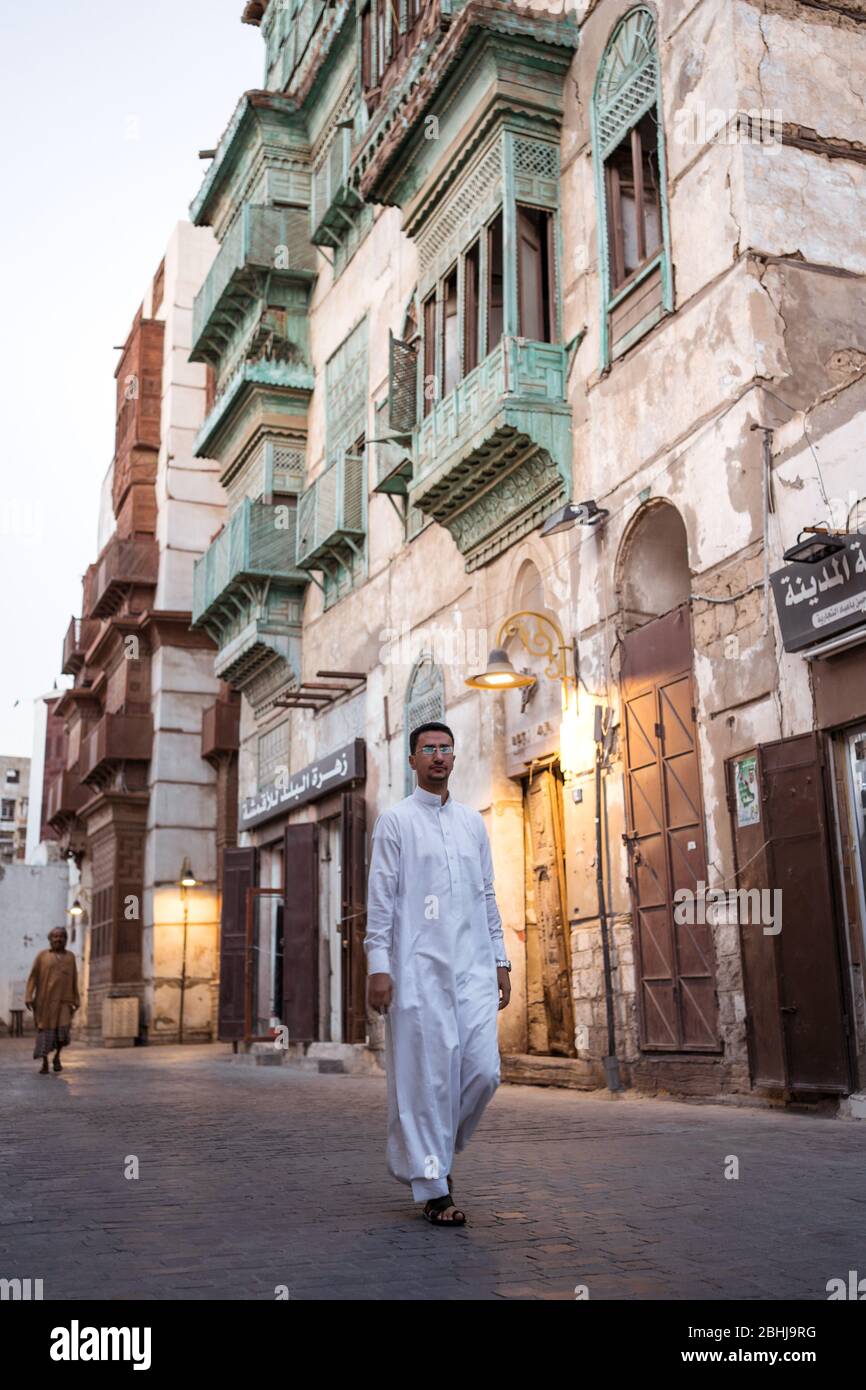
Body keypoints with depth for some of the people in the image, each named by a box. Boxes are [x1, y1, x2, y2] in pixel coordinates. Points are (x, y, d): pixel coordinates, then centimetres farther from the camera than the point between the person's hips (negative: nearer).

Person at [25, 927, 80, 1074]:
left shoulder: (70, 956, 8)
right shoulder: (42, 955, 2)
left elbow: (74, 979, 10)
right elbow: (33, 977, -1)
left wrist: (76, 1000, 6)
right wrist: (28, 997, -10)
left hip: (63, 1000, 1)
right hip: (46, 999, -1)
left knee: (62, 1031, -9)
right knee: (45, 1030, -3)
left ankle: (57, 1056, 15)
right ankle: (45, 1063, 7)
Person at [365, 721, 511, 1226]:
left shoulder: (473, 822, 17)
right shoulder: (396, 821, 3)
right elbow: (380, 899, -2)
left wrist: (501, 960, 13)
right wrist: (378, 967, -10)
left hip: (474, 967, 4)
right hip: (418, 969, -4)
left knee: (483, 1071, -1)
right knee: (428, 1075, -3)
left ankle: (438, 1152, 22)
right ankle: (433, 1188, 8)